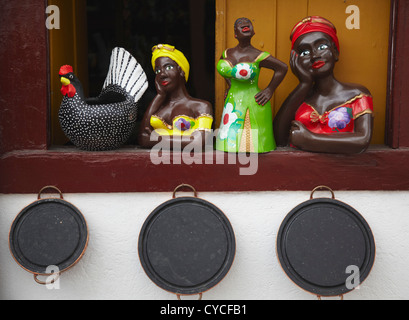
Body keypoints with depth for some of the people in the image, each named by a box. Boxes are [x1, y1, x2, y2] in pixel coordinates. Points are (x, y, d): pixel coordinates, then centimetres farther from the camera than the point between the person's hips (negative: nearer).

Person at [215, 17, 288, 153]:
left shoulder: (258, 56, -12)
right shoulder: (227, 54, 4)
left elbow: (282, 67, -2)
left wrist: (270, 90, -3)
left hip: (253, 105, -5)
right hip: (233, 103, 5)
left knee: (254, 144, 2)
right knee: (230, 142, 9)